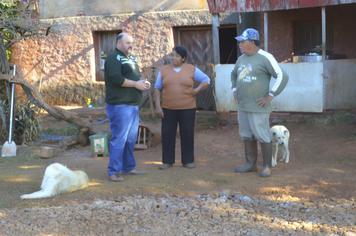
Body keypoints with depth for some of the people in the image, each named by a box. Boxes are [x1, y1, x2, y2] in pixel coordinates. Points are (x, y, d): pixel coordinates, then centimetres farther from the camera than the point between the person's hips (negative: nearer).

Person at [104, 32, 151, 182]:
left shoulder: (131, 59, 19)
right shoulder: (114, 58, -9)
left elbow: (135, 76, 28)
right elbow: (116, 79, -22)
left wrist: (143, 82, 5)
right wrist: (136, 84, -16)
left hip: (133, 105, 9)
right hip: (120, 106, -9)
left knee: (131, 139, 14)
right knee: (119, 139, -8)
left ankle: (128, 167, 25)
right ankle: (113, 171, -2)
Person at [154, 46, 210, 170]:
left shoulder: (192, 69, 1)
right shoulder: (164, 70, 4)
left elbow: (206, 80, 8)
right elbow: (157, 88, 5)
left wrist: (197, 90, -7)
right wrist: (157, 106, -3)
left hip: (187, 108, -1)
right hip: (168, 109, 1)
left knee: (187, 134, 2)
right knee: (167, 135, 1)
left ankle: (188, 161, 13)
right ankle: (167, 161, 10)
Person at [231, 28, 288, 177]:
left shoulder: (265, 58, -12)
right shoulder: (241, 58, 11)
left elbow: (282, 77, -15)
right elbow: (234, 74, 31)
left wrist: (270, 96, -15)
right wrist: (235, 91, 19)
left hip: (258, 107, -8)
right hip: (242, 106, 8)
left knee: (263, 137, -1)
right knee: (247, 136, 14)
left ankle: (267, 166, 7)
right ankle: (250, 163, 24)